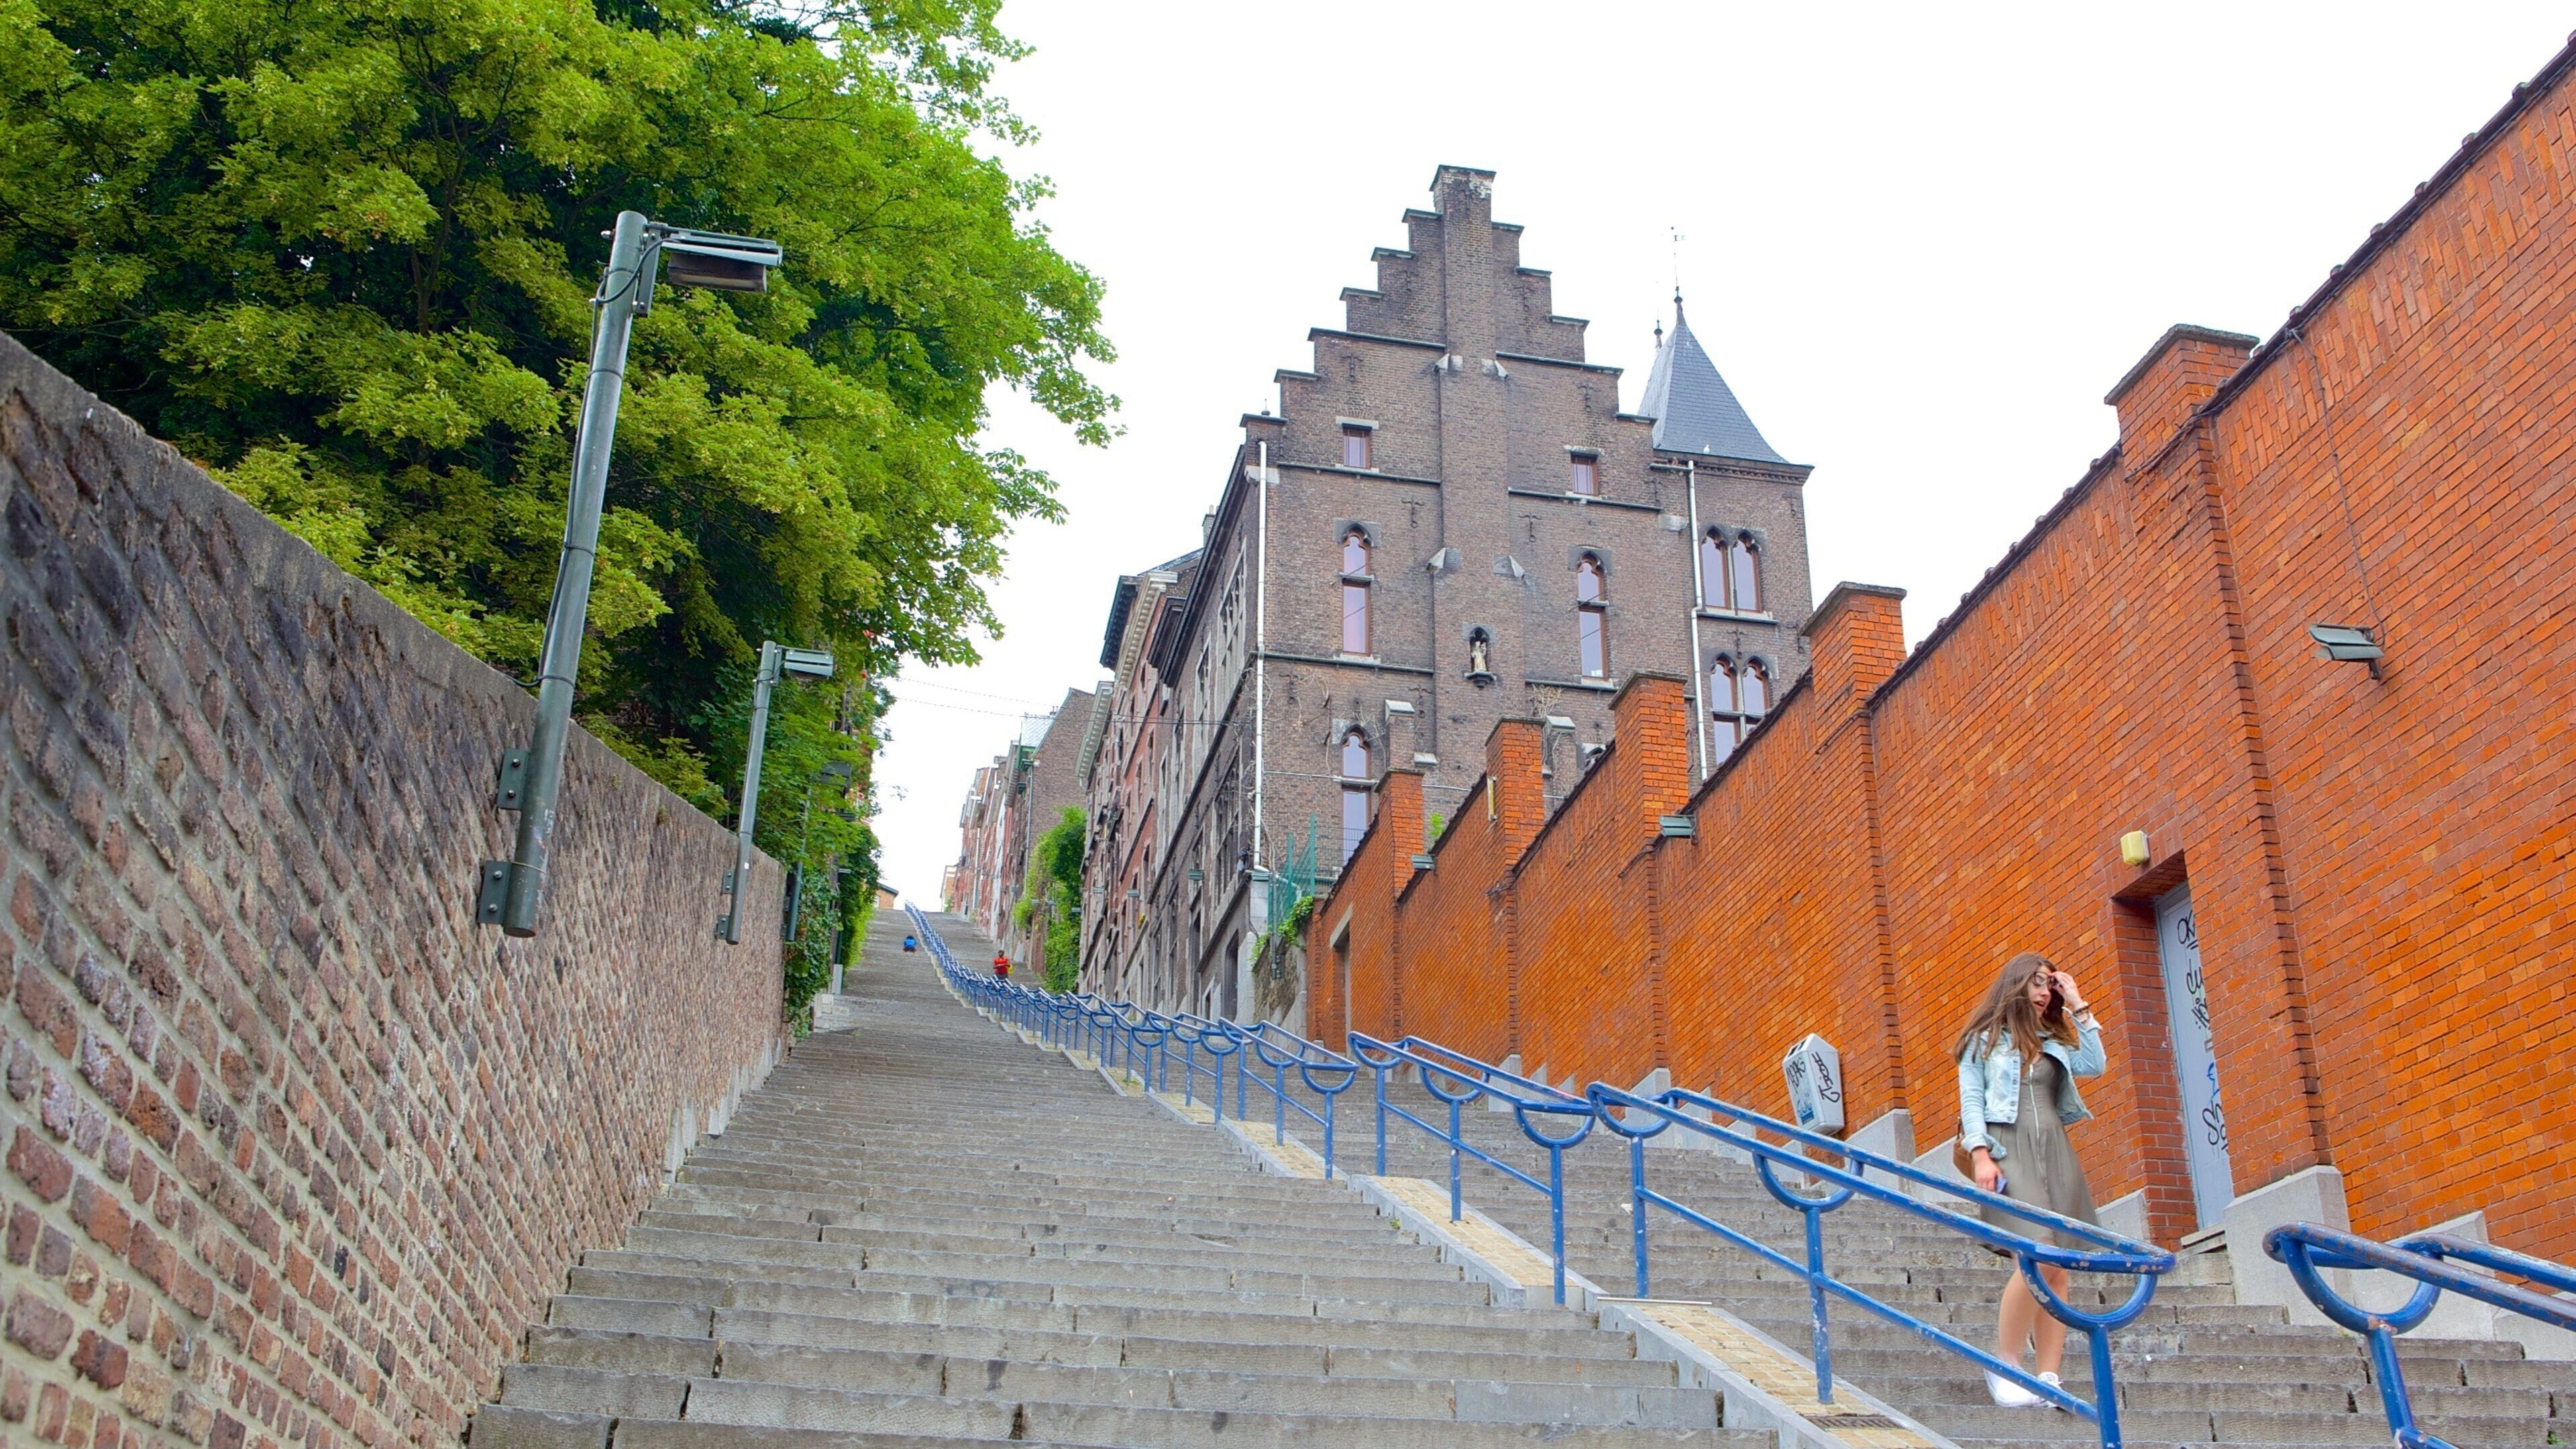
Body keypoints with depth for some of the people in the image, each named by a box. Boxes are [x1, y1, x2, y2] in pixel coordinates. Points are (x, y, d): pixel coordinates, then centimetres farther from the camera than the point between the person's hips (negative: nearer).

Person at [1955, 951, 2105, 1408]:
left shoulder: (2054, 1042, 24)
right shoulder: (1985, 1038, 11)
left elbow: (2094, 1066, 6)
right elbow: (1970, 1099, 2)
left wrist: (2079, 1008, 9)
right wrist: (1980, 1154, -11)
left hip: (2054, 1152, 5)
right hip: (2009, 1151, -5)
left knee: (2058, 1266, -4)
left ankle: (2049, 1377, -3)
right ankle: (2003, 1366, -12)